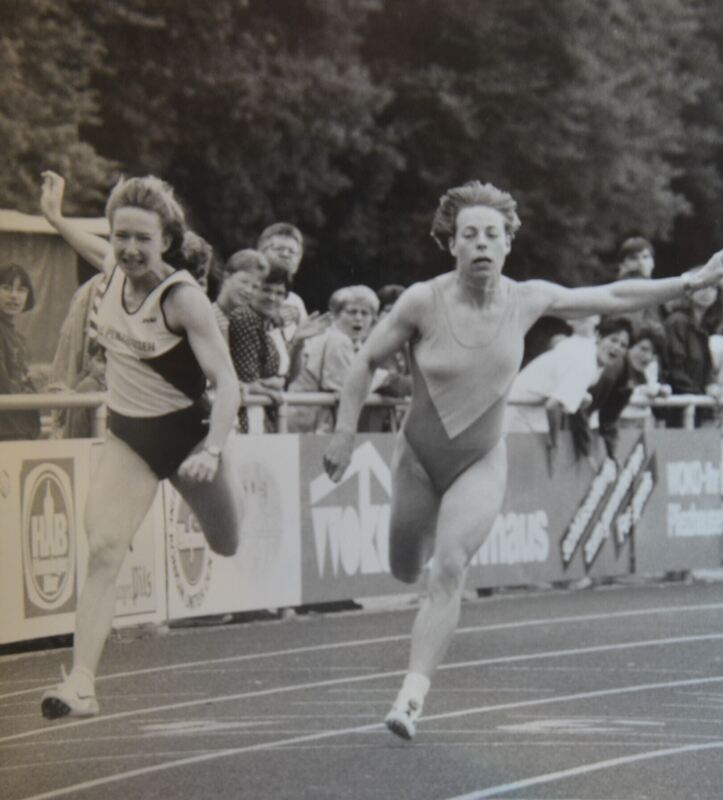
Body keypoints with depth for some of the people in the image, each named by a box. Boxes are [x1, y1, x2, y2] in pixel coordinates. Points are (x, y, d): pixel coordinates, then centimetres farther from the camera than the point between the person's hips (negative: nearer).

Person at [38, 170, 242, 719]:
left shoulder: (183, 298, -24)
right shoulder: (115, 270, -7)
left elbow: (226, 383, -27)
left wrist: (212, 451, -40)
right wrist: (56, 220, 20)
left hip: (185, 431, -4)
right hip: (128, 436, 4)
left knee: (231, 547, 17)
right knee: (104, 548, -17)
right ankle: (81, 682, -25)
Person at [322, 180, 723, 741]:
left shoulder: (527, 300, -11)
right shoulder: (423, 301, -18)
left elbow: (616, 297, 1)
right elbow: (367, 362, -5)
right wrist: (345, 433, -7)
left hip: (481, 464, 0)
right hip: (418, 456, 0)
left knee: (448, 570, -19)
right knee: (406, 570, 15)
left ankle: (413, 694, -18)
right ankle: (440, 539, 53)